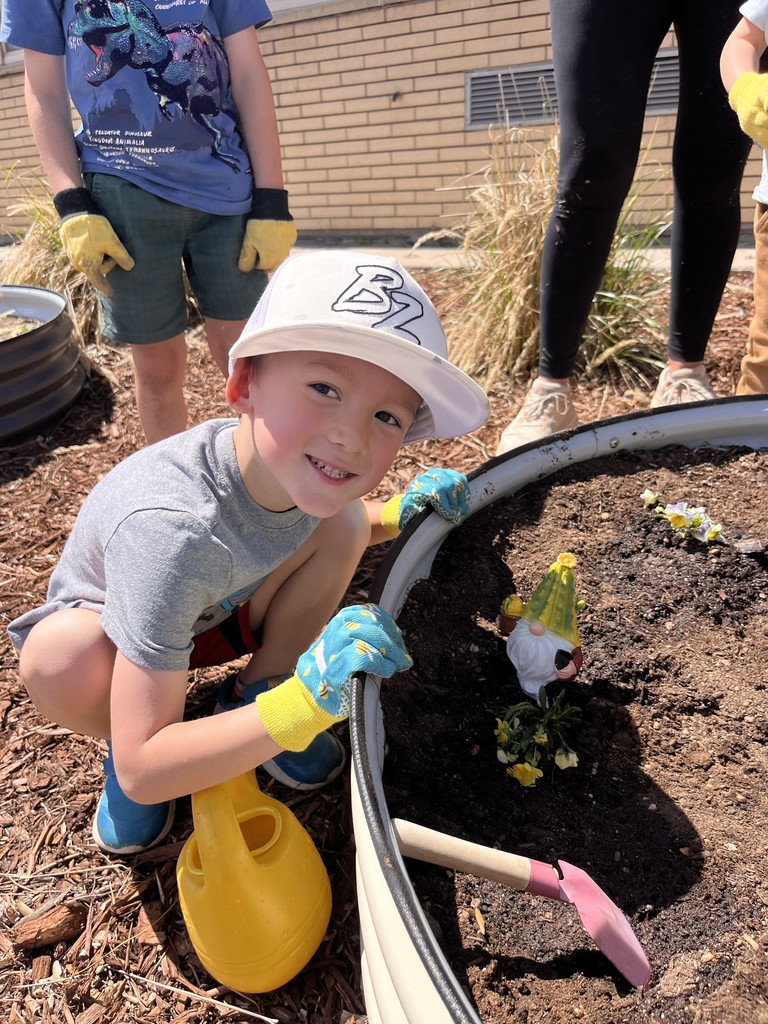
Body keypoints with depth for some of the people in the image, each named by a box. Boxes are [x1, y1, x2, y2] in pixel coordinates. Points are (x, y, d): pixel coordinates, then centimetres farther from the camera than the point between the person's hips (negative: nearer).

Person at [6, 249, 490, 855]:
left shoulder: (294, 463, -25)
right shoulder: (174, 530, -43)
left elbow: (300, 528, 3)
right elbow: (143, 772, -36)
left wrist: (397, 513, -17)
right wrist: (304, 705, -47)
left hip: (220, 610, 4)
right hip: (109, 628, -4)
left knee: (342, 519, -17)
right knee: (61, 660, -38)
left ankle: (253, 692, 1)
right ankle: (116, 739, 0)